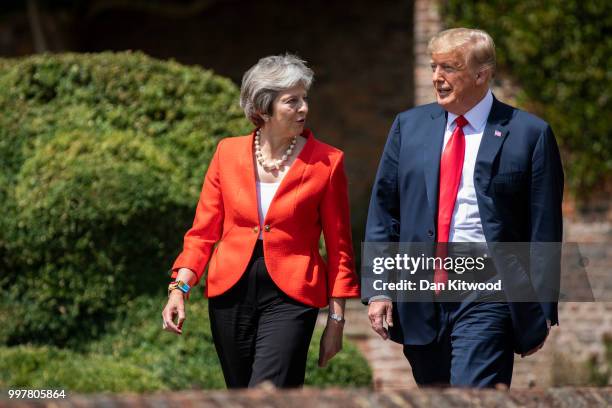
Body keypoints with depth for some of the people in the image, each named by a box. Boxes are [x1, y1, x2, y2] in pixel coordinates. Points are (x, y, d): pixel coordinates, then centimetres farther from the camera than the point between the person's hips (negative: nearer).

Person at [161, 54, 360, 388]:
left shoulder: (326, 162, -2)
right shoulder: (228, 153, 5)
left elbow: (338, 247, 2)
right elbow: (204, 231, 7)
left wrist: (336, 319, 1)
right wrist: (180, 287, -6)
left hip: (288, 298, -4)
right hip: (231, 294, 4)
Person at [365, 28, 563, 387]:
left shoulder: (529, 134, -2)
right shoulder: (409, 126, 10)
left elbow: (544, 227, -1)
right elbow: (384, 210, 11)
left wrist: (543, 312, -3)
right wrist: (379, 287, 3)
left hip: (487, 296, -5)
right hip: (420, 300, 5)